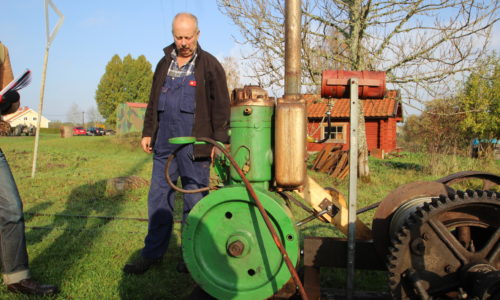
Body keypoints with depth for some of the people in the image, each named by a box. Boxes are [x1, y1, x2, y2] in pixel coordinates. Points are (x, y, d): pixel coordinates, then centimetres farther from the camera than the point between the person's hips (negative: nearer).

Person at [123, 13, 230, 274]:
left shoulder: (209, 65, -1)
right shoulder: (165, 63, 14)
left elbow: (221, 106, -4)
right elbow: (153, 102, 20)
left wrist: (219, 141, -9)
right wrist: (148, 132, 15)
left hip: (195, 145, -5)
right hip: (164, 144, 5)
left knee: (195, 202, 4)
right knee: (158, 198, 9)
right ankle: (153, 253, 20)